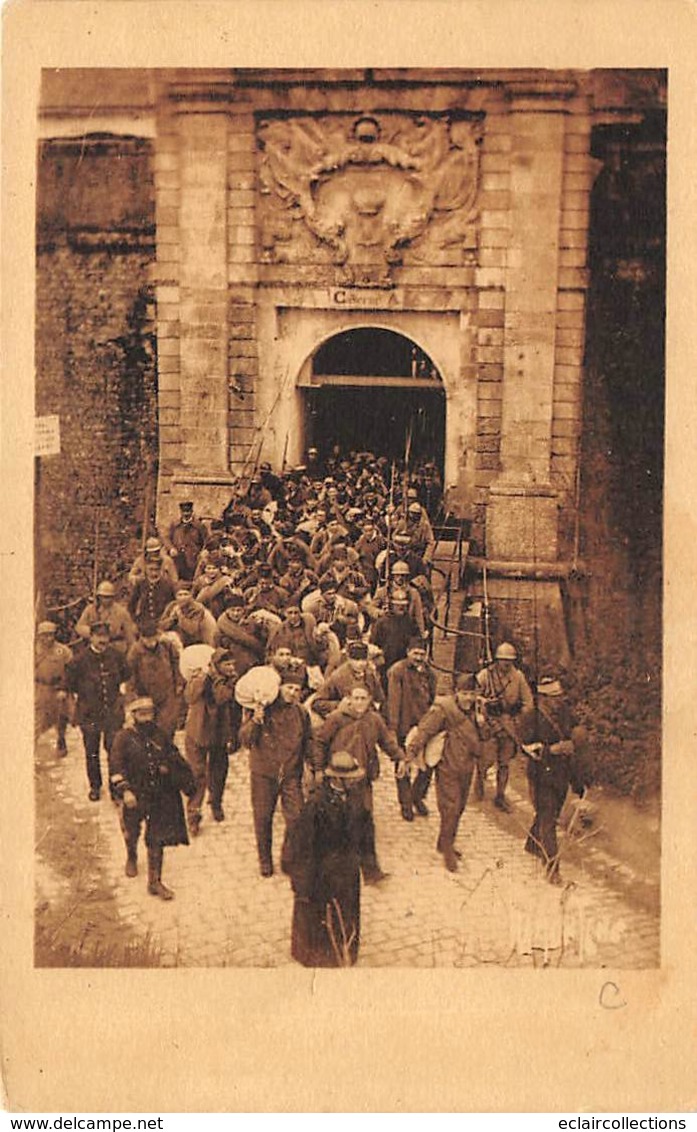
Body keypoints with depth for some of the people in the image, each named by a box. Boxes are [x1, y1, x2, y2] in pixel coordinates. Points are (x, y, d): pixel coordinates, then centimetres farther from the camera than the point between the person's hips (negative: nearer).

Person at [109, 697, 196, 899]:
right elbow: (116, 766, -16)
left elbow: (175, 758, 18)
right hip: (135, 796, -2)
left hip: (161, 797, 2)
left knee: (157, 840, 1)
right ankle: (131, 858, 53)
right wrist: (125, 790, -25)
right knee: (132, 833, 20)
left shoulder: (160, 736, 3)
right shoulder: (124, 737, -10)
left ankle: (155, 882, 8)